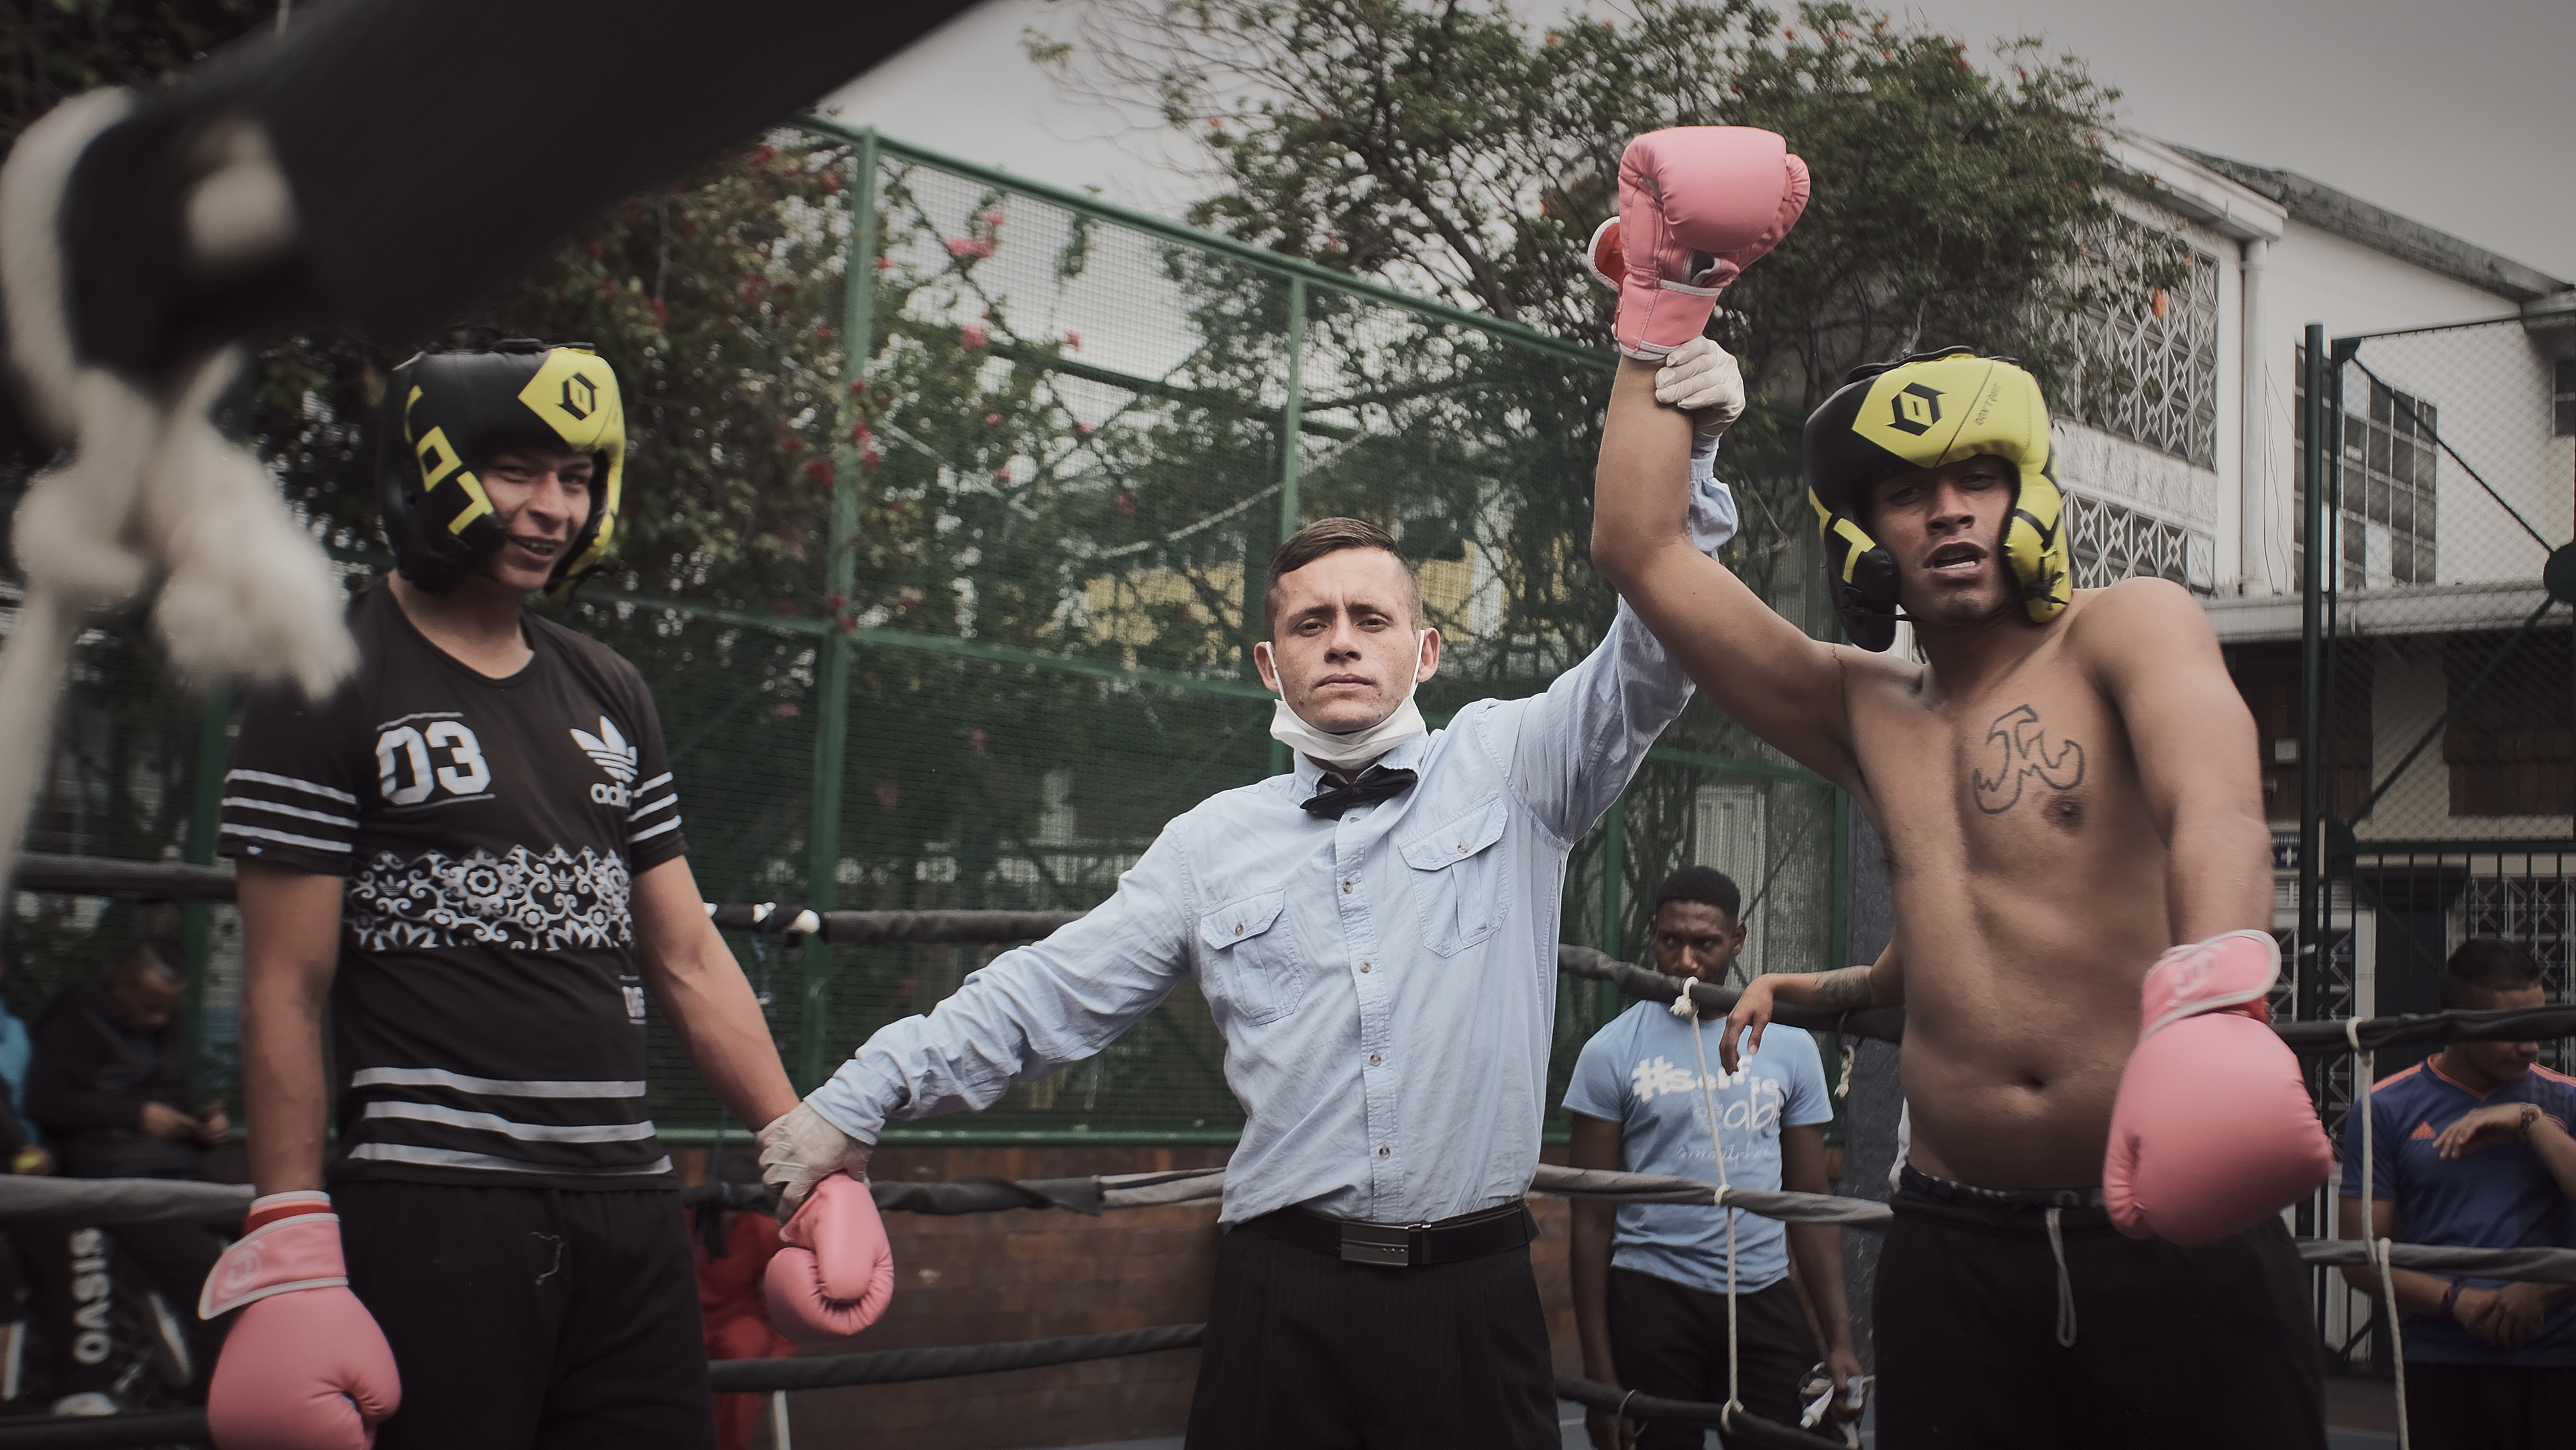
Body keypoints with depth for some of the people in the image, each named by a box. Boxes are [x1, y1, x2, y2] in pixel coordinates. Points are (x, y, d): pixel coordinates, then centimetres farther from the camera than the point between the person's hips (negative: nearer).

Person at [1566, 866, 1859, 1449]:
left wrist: (1841, 1339, -1)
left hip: (1766, 1299, 2)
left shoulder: (1790, 1046, 7)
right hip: (1652, 1298, -2)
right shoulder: (1612, 1051, -1)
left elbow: (1811, 1205, 9)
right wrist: (1599, 1369, -5)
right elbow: (1592, 1219, -1)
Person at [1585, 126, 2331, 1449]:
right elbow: (1640, 549, 13)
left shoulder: (2128, 629, -1)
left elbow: (2212, 798, -22)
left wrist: (2211, 994, -43)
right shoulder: (1865, 710, 13)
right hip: (1957, 1251, 4)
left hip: (2169, 1239, -4)